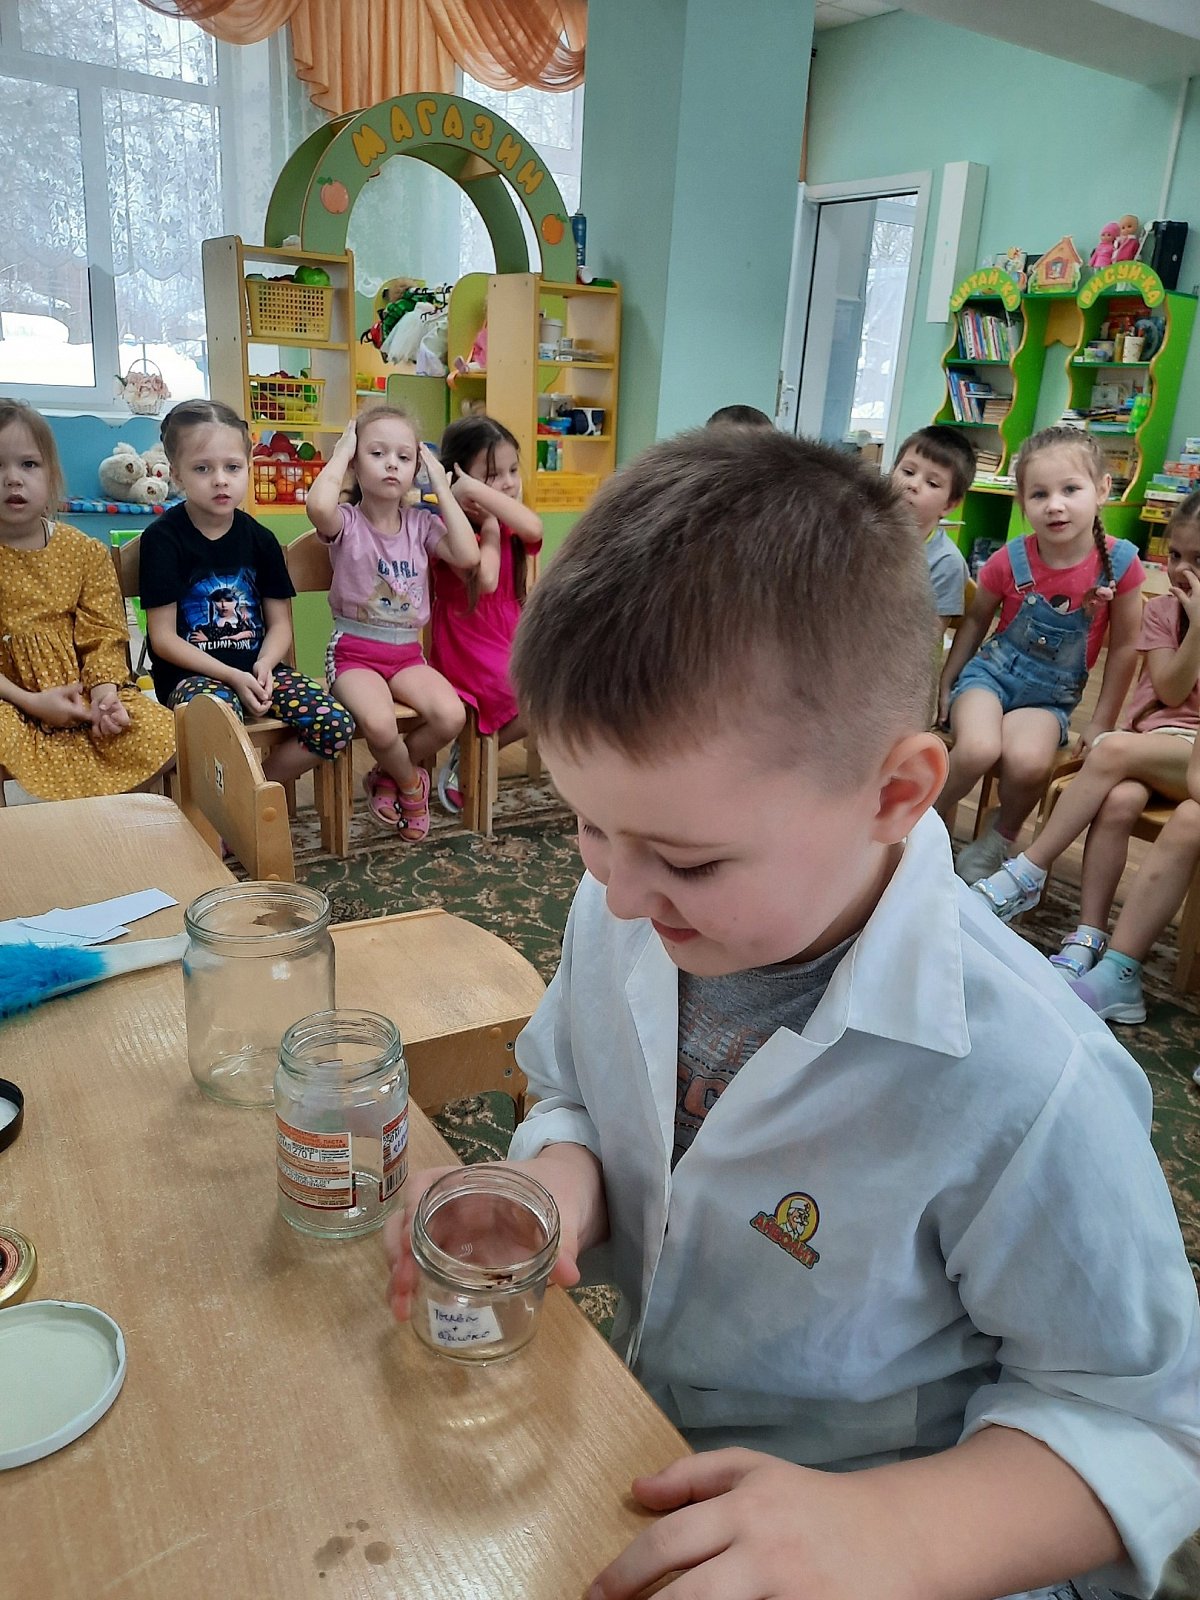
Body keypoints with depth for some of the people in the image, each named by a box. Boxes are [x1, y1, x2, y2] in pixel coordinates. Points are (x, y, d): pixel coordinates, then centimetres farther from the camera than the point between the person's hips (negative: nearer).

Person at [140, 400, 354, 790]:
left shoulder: (259, 538, 7)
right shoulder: (163, 538, -5)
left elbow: (280, 623, 8)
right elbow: (163, 637, -7)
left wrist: (264, 665, -14)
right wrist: (231, 676, -17)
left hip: (256, 666, 5)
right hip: (192, 672, -4)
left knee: (338, 725, -17)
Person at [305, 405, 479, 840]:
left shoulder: (421, 523, 8)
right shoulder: (346, 522, -4)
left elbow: (468, 557, -10)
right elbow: (318, 504, -31)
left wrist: (441, 485, -5)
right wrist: (340, 453, -12)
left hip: (408, 653, 4)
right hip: (353, 650, -4)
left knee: (450, 715, -25)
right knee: (379, 722, -34)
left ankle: (388, 777, 5)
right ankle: (411, 783, 2)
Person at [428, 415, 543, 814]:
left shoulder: (509, 526, 10)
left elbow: (533, 529, -17)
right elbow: (485, 579, -24)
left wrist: (478, 491, -19)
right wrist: (489, 526, -10)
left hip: (512, 647, 7)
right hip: (468, 656, -7)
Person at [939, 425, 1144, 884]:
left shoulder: (1120, 563, -11)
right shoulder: (1009, 561, -10)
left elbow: (1123, 647, 0)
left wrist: (1102, 723, 4)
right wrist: (945, 684, 13)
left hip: (1052, 696, 0)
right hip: (991, 672, 0)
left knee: (1028, 761, -32)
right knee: (978, 748, -32)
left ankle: (1000, 837, 0)